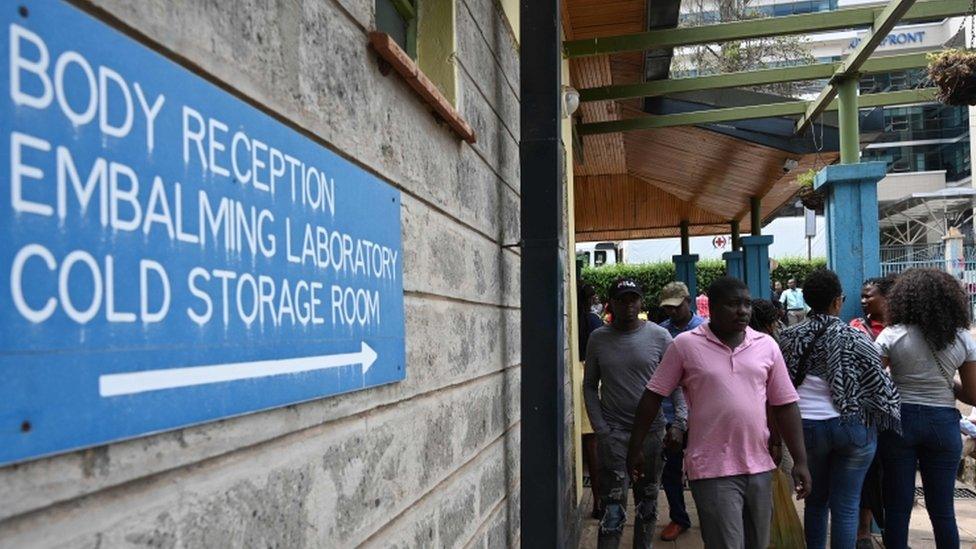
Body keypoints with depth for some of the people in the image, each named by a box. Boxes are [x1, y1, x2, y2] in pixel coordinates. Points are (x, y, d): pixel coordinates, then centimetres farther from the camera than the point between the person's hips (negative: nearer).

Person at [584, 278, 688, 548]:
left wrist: (680, 421, -12)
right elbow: (590, 386, 6)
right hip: (614, 433, -1)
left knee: (648, 501, 15)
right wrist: (600, 428, -3)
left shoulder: (659, 336, -1)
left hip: (652, 431, 1)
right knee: (613, 507, -4)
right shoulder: (598, 339, 1)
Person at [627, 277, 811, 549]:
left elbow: (785, 405, 7)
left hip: (759, 467, 5)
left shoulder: (767, 345, 4)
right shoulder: (685, 344, -6)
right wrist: (635, 447, 0)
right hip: (713, 469, -4)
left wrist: (800, 460, 4)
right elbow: (653, 396, -1)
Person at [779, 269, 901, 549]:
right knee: (846, 506, 5)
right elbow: (879, 385, -7)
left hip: (807, 425, 3)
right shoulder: (855, 339, -10)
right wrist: (892, 414, 10)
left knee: (816, 500, 18)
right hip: (853, 427, -3)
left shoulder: (789, 337, -2)